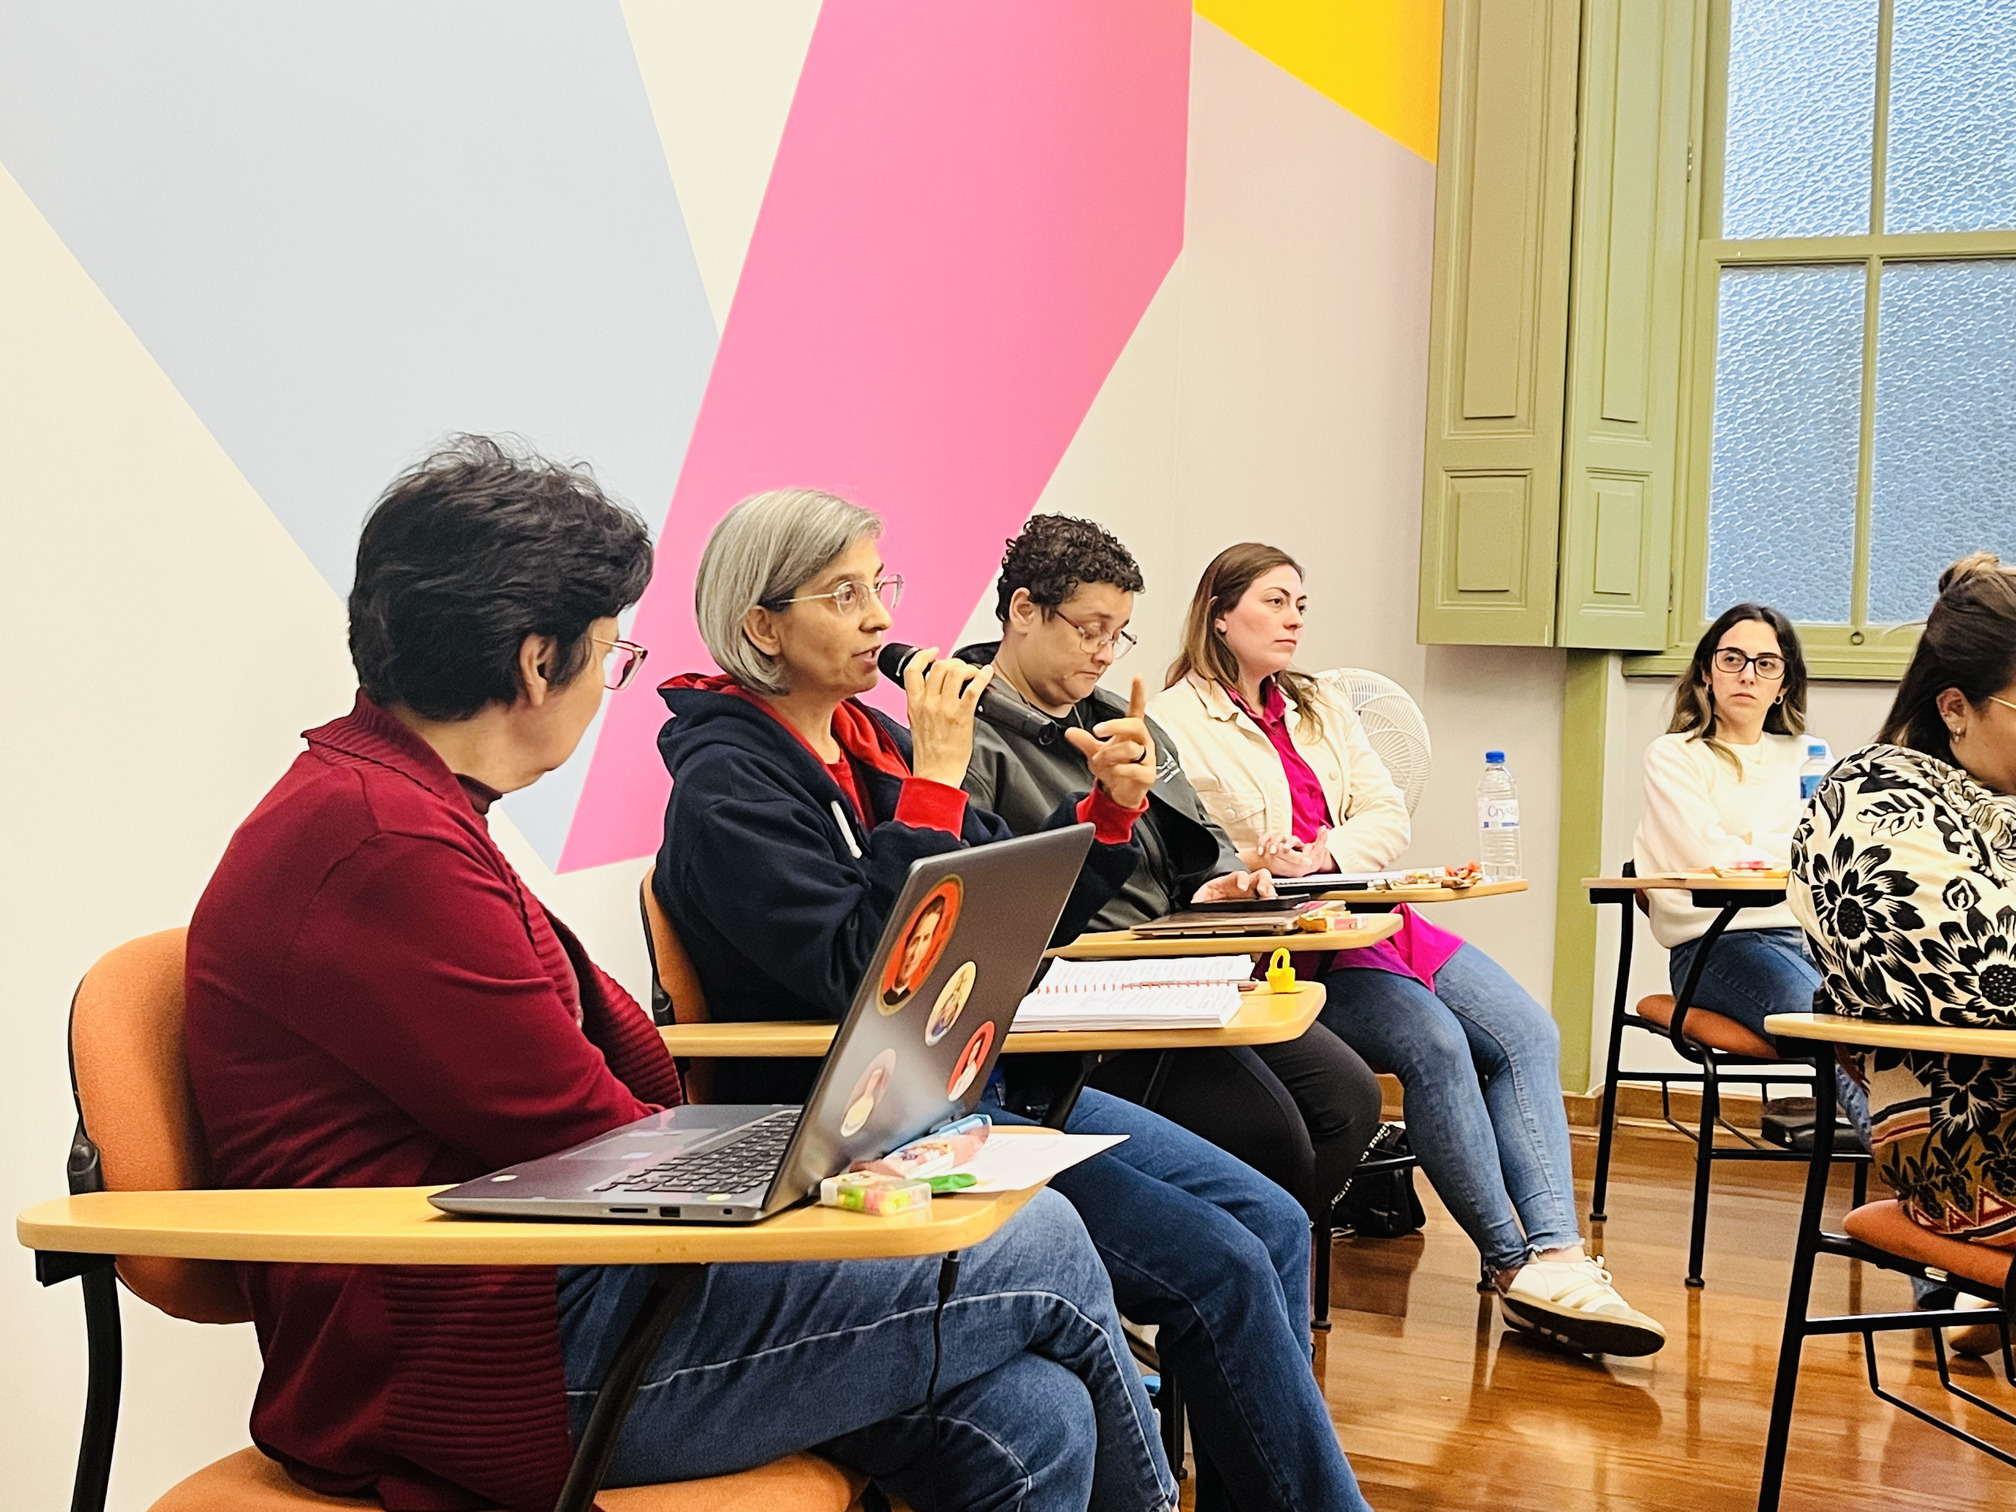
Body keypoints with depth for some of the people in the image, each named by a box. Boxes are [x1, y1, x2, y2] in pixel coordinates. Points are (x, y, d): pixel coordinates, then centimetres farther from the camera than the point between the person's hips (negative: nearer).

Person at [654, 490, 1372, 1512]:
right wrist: (935, 779, -23)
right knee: (1218, 1267, -15)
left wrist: (1107, 807, -1)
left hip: (980, 1076, 9)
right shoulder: (726, 788, -13)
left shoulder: (868, 737, 10)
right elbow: (863, 975, -25)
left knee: (1271, 1222, -1)